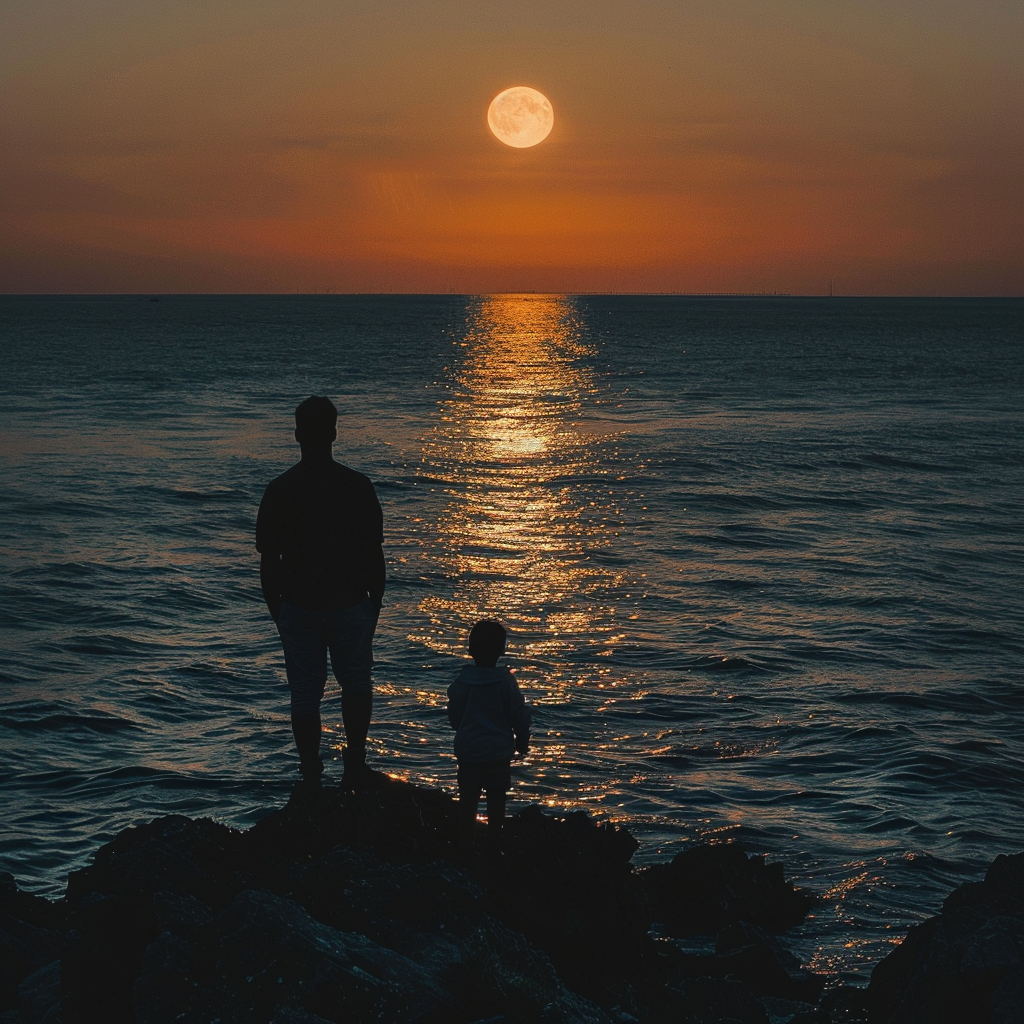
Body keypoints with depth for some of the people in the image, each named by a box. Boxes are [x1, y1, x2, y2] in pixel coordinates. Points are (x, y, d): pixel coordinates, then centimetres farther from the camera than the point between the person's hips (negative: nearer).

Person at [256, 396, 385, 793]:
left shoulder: (279, 491, -7)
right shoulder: (358, 486, -9)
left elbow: (268, 562, -3)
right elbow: (374, 555, -4)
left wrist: (276, 611, 11)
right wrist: (375, 605, 9)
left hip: (298, 607, 0)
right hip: (350, 604, 0)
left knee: (305, 695, 9)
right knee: (356, 683, 22)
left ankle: (312, 781, 12)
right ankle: (354, 763, 20)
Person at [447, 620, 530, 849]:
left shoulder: (462, 680, -7)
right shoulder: (506, 680, -12)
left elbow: (453, 716, 2)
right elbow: (519, 716, -6)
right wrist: (522, 742, 10)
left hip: (467, 751, 1)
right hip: (498, 751, -1)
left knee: (468, 799, 12)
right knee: (496, 800, 8)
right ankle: (494, 842, 11)